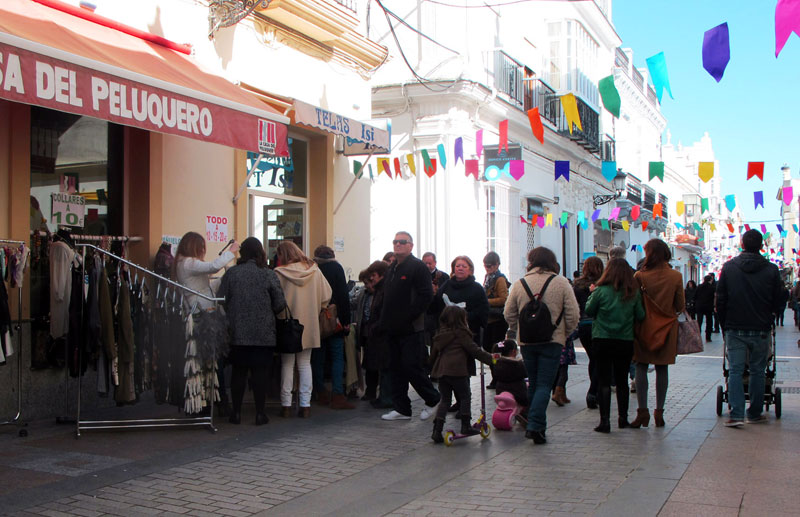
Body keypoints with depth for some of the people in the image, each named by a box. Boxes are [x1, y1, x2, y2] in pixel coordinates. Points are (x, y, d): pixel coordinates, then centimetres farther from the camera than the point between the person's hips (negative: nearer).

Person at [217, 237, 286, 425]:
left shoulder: (231, 273, -1)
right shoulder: (269, 274, -4)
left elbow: (220, 301, -1)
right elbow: (280, 304, -4)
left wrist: (230, 318, 14)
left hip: (238, 333, 2)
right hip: (263, 334, -1)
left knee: (238, 372, 10)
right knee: (260, 372, 4)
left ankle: (236, 412, 14)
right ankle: (260, 413, 7)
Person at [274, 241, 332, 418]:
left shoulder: (279, 273, -12)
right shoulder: (314, 271, -1)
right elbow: (327, 295, 1)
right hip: (309, 324, 3)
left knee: (287, 365, 8)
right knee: (305, 364, 10)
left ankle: (286, 405, 9)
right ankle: (305, 405, 7)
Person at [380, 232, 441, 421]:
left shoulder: (418, 267, -9)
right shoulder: (392, 268, 18)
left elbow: (426, 296, -17)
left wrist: (408, 317, -19)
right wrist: (386, 320, 11)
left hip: (410, 329, -8)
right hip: (393, 329, 8)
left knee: (412, 367, -7)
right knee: (397, 369, 10)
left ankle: (433, 400, 13)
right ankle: (401, 409, 17)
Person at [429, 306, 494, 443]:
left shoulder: (440, 335, 16)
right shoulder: (461, 334, -3)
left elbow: (433, 354, 22)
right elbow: (474, 350, -4)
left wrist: (434, 365, 37)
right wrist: (490, 358, 3)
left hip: (441, 370, 6)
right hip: (457, 371, -6)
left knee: (444, 399, 10)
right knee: (465, 397, 9)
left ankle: (437, 430, 4)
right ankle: (466, 426, 11)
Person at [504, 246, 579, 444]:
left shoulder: (519, 284, 0)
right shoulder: (561, 283, -5)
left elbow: (509, 314, 4)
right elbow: (573, 314, -7)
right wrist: (565, 334, 8)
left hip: (526, 341, 3)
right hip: (553, 341, -2)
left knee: (533, 383, 16)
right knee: (544, 385, -1)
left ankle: (534, 425, 23)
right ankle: (535, 426, -12)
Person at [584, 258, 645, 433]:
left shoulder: (601, 291, -10)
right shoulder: (634, 292, -4)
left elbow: (589, 311, -1)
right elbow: (640, 316, 1)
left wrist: (592, 294, 13)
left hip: (602, 340, -2)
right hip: (626, 341, 2)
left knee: (603, 380, 2)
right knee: (622, 380, 15)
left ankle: (605, 421, -3)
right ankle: (623, 418, 23)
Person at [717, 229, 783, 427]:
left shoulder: (729, 267, -2)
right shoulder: (772, 270, -4)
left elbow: (720, 299, 1)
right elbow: (777, 303, 2)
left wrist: (724, 325, 12)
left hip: (734, 329, 0)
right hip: (761, 330, 0)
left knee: (735, 370, 2)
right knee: (757, 371, 10)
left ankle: (736, 414, -7)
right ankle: (755, 414, 17)